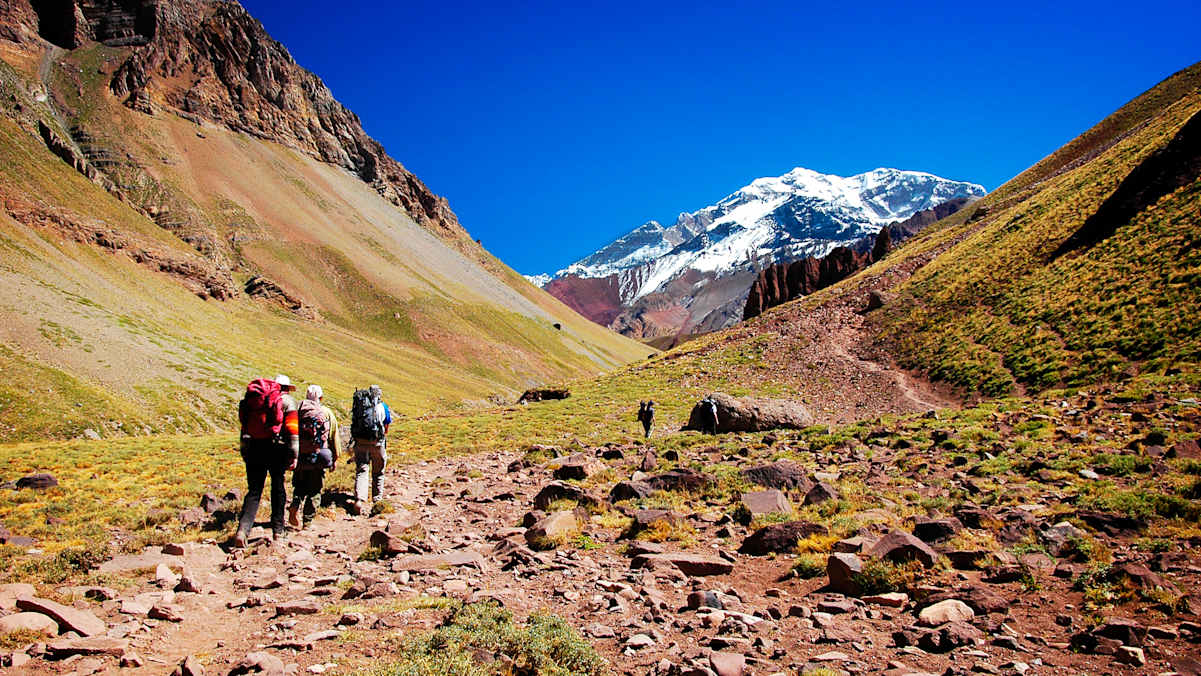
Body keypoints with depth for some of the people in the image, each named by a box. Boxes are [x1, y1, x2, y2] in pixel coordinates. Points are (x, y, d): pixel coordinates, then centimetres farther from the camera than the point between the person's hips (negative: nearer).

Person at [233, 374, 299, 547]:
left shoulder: (252, 399, 18)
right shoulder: (286, 400, 4)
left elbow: (245, 427, 17)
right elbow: (292, 429, -5)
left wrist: (245, 453, 19)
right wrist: (294, 455, -5)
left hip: (253, 447, 3)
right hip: (276, 448, -3)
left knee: (254, 490, 6)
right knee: (278, 487, 12)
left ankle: (243, 529, -12)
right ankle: (278, 529, 18)